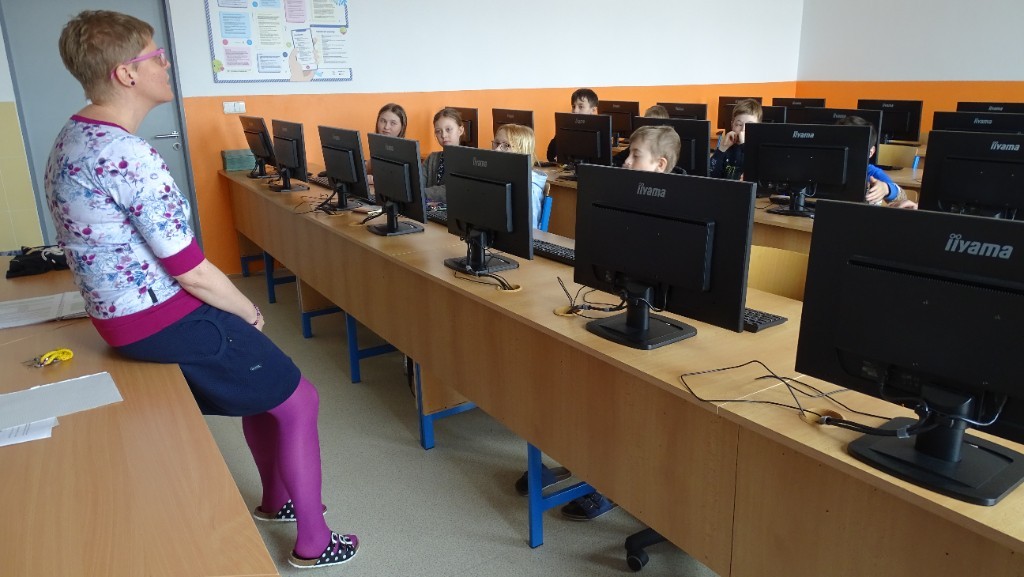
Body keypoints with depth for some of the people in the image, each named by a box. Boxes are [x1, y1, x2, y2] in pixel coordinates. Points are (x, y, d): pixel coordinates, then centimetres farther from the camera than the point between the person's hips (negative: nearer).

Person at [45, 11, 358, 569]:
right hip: (165, 321, -10)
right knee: (299, 399, 3)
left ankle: (275, 498, 42)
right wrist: (249, 311, -5)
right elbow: (191, 272, -23)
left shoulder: (70, 139, 7)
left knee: (261, 383, 24)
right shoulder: (129, 156, -25)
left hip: (121, 313, 10)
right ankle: (312, 543, 16)